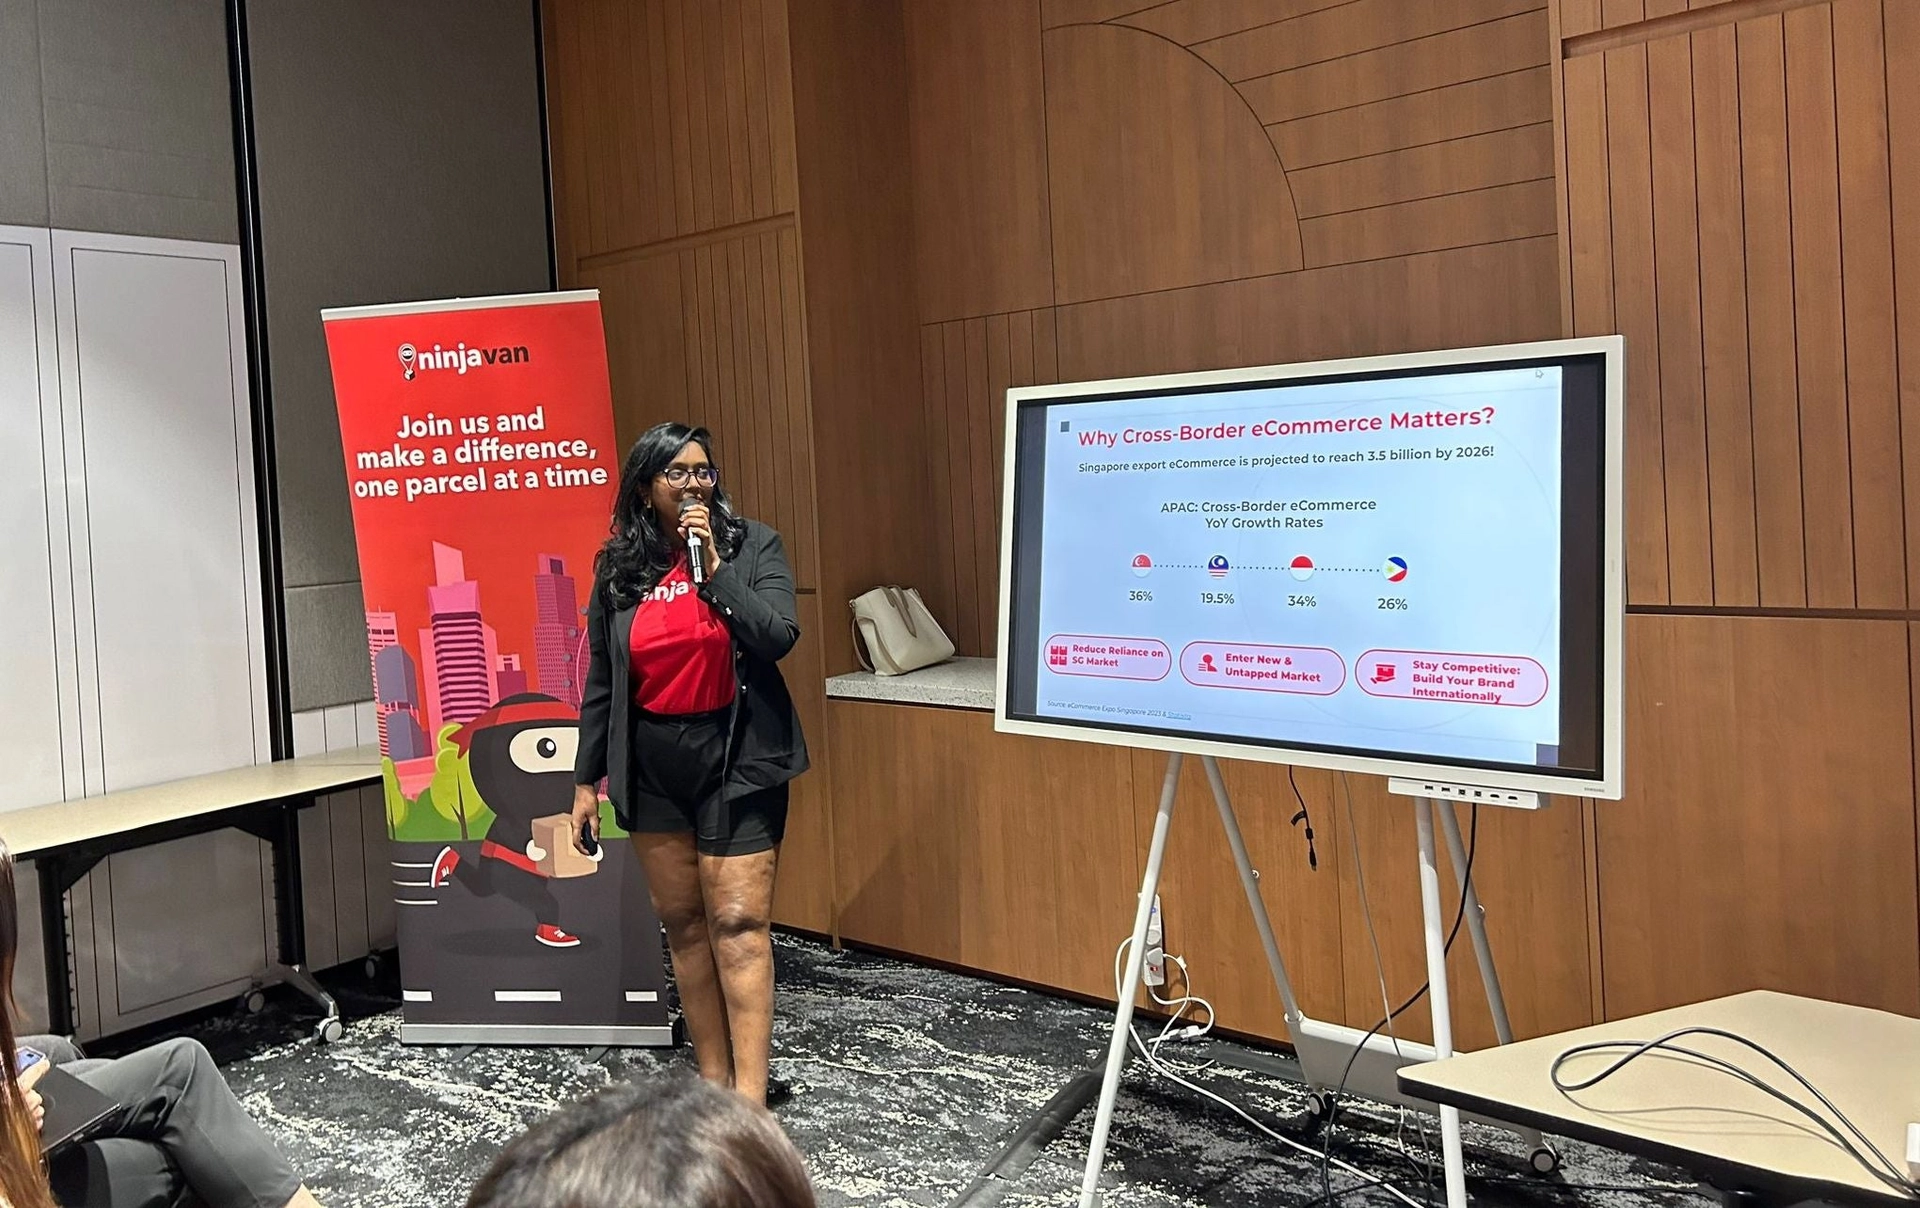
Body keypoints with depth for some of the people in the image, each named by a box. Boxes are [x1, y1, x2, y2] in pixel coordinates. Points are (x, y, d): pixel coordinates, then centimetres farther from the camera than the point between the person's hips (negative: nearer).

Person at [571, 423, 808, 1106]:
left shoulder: (752, 546, -2)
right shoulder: (618, 570, 5)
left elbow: (778, 637, -16)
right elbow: (601, 683, 10)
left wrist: (712, 562, -19)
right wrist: (586, 781, 10)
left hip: (735, 757, -3)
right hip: (651, 763, 4)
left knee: (738, 924, -8)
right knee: (682, 921, 9)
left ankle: (749, 1097, -7)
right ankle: (714, 1080, 20)